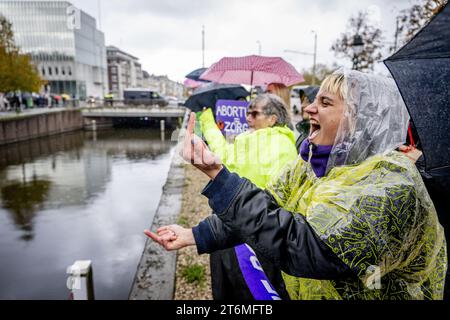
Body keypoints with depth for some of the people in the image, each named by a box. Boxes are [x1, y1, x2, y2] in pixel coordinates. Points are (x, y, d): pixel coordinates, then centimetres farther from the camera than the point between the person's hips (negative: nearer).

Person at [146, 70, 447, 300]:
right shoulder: (312, 166, -1)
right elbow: (258, 212, 1)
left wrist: (219, 177, -39)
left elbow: (306, 248, -34)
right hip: (299, 290, 6)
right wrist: (195, 235, -7)